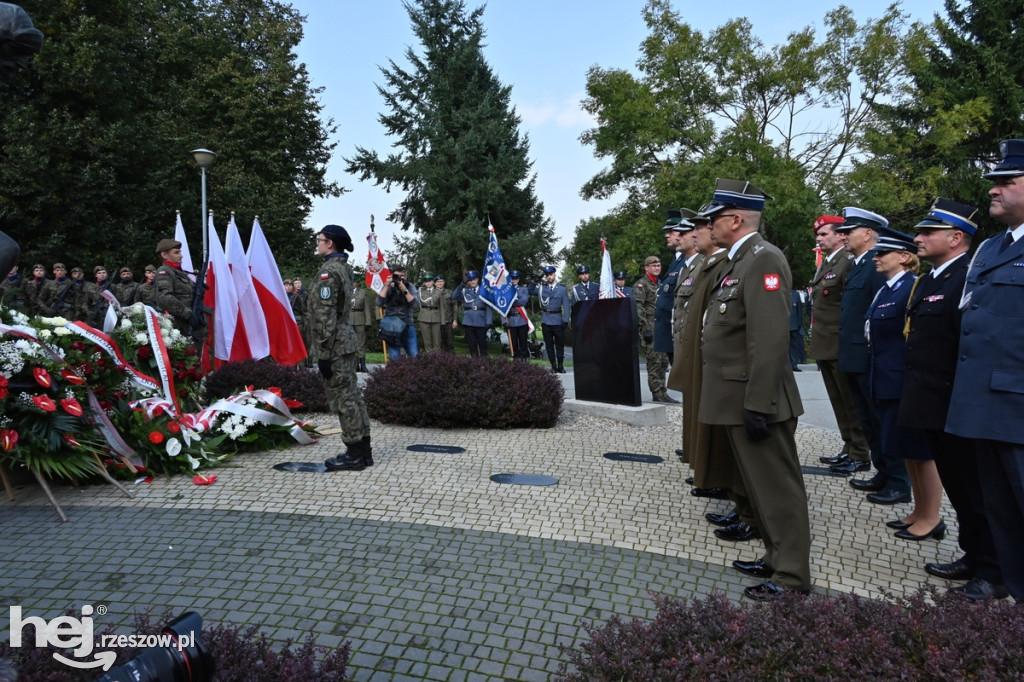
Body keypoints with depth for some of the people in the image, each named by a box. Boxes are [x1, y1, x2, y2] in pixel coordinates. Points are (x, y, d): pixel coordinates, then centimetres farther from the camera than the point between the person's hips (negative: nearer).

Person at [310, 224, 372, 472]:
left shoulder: (328, 271, -15)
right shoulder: (343, 267, 14)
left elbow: (325, 314, -20)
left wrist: (323, 352, -19)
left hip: (334, 345, -9)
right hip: (345, 340, 9)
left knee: (343, 399, -4)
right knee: (352, 396, 12)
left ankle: (354, 454, 3)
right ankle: (363, 450, 18)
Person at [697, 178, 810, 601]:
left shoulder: (763, 260, -16)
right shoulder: (740, 261, 14)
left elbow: (771, 340, -23)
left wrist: (757, 404, -24)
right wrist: (746, 402, 18)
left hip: (756, 402, -10)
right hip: (739, 400, 10)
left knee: (777, 487, 2)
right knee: (759, 485, 19)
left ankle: (791, 578, 15)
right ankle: (775, 558, 33)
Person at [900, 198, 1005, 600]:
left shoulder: (969, 279, -16)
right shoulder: (928, 280, 13)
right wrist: (914, 396, 16)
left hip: (957, 410, -9)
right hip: (933, 407, 9)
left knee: (977, 492, 4)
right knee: (956, 488, 19)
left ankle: (995, 573, 19)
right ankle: (973, 557, 34)